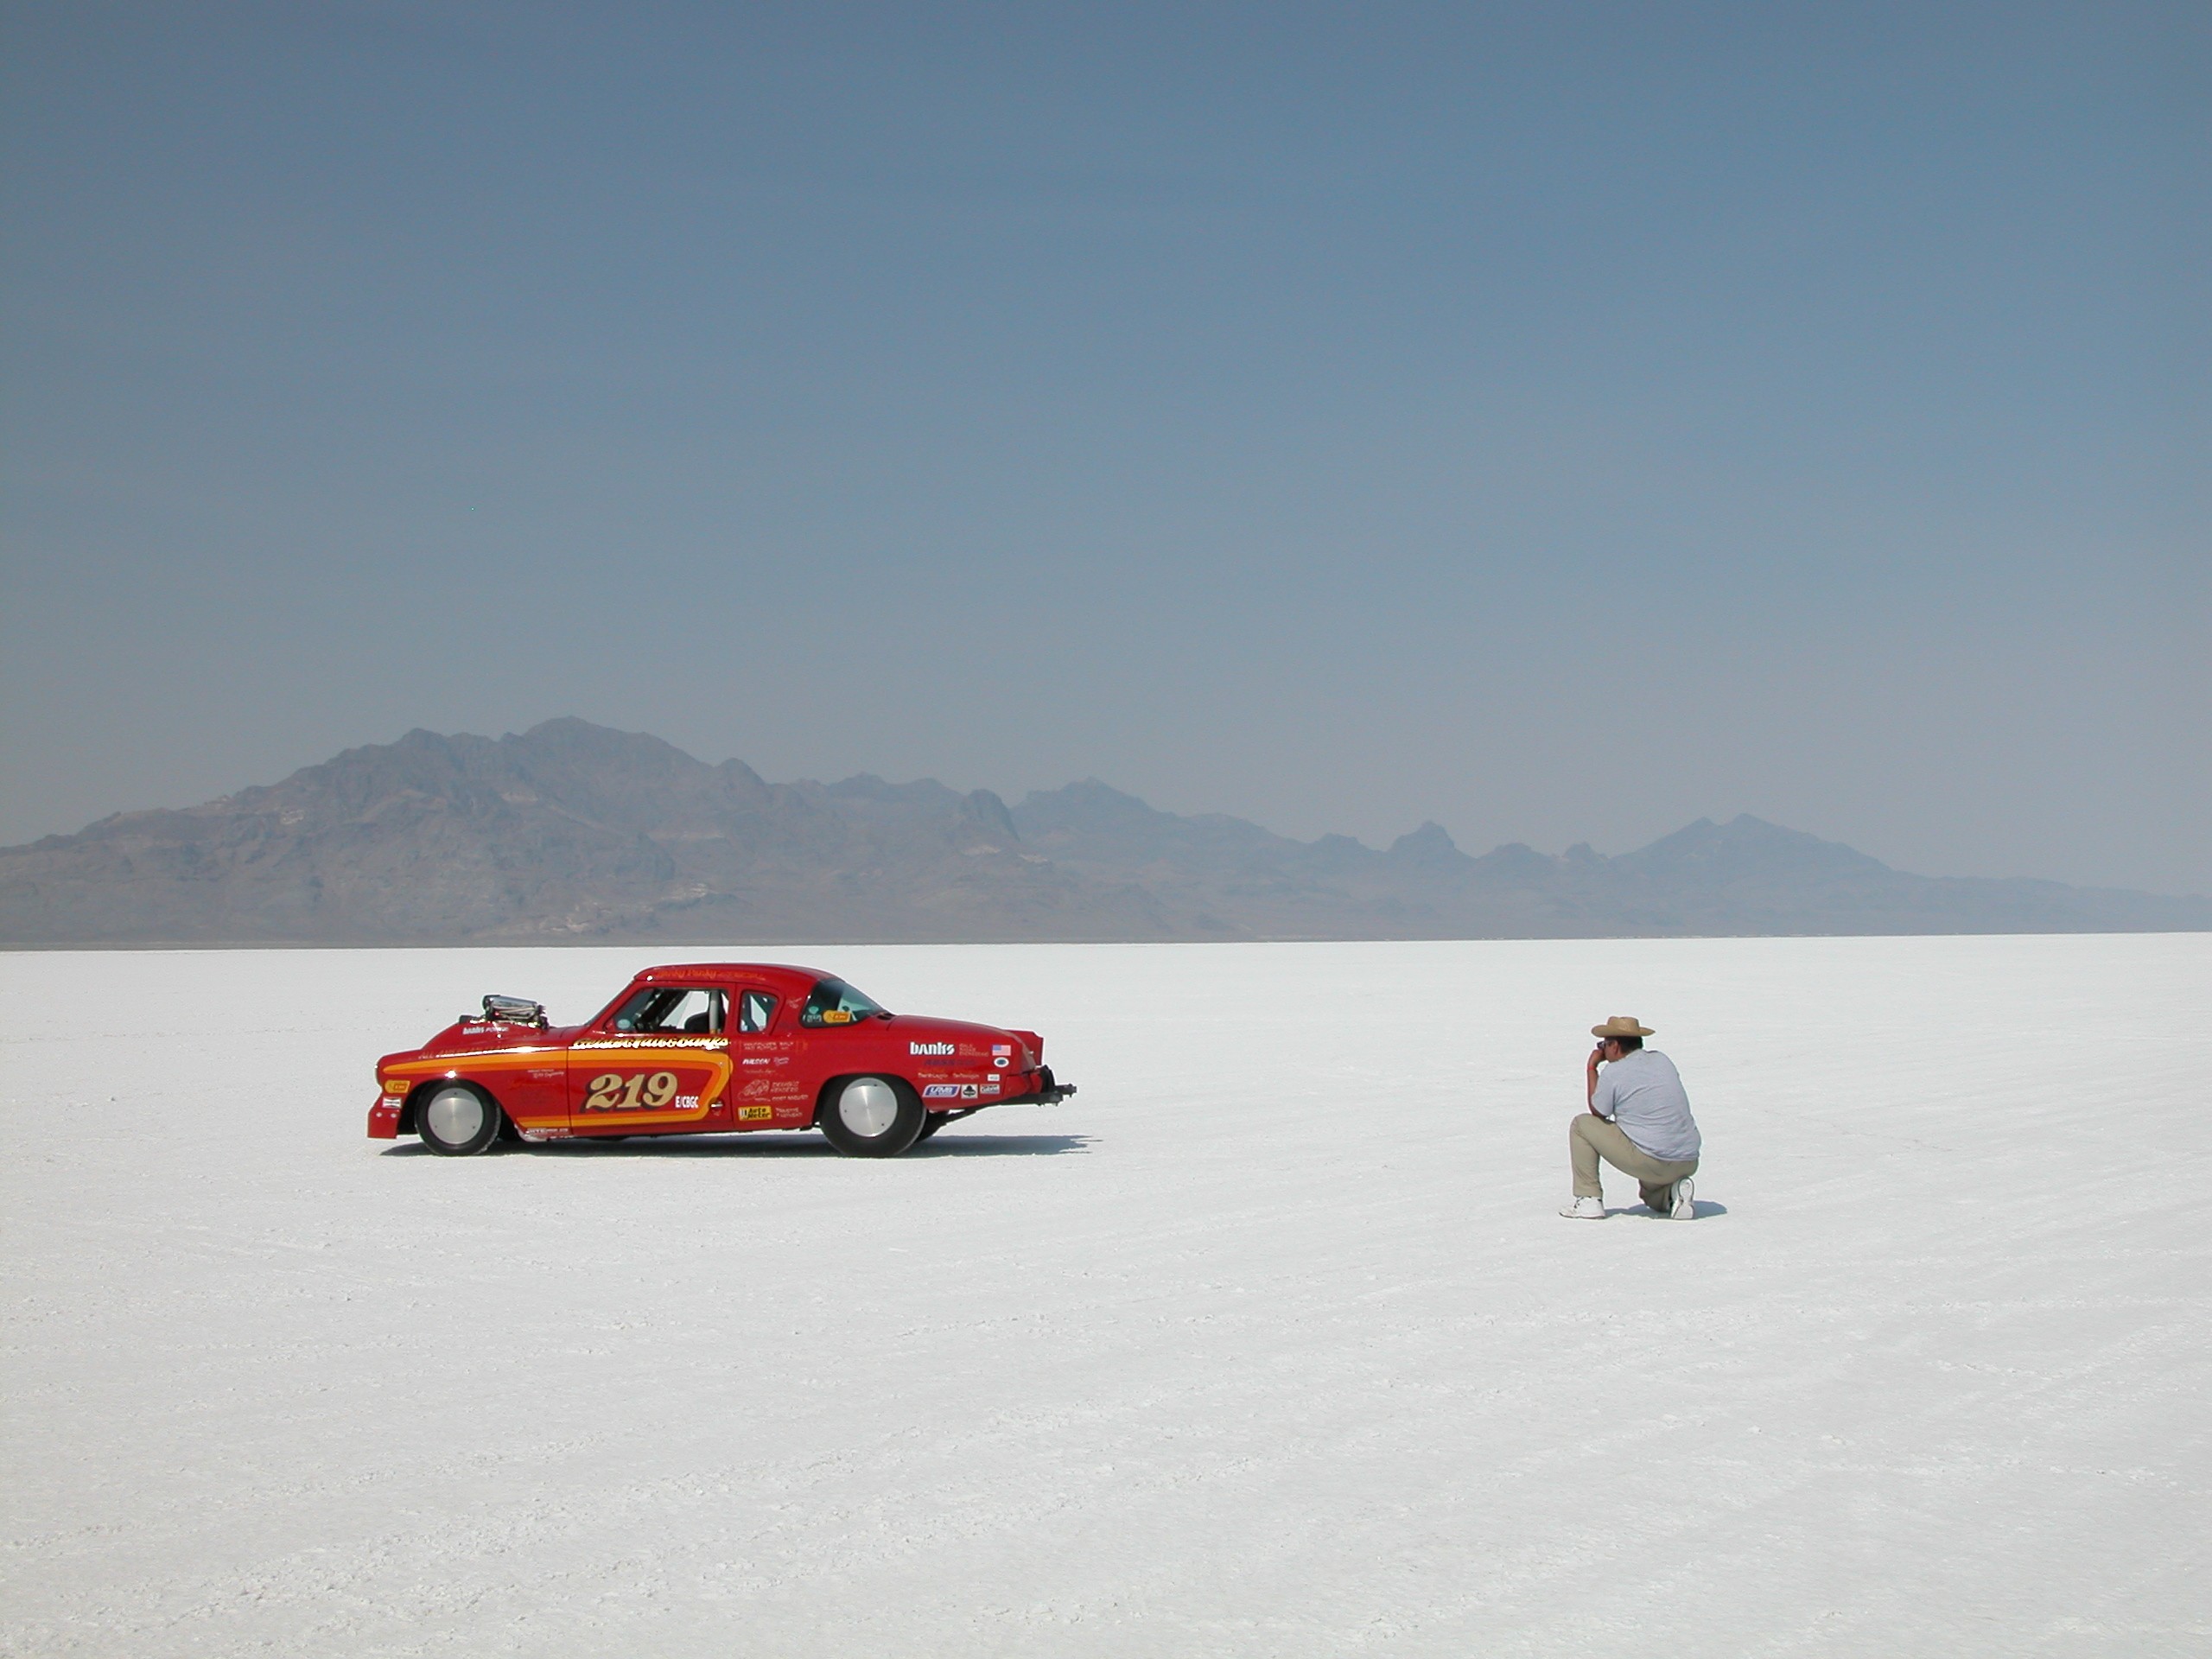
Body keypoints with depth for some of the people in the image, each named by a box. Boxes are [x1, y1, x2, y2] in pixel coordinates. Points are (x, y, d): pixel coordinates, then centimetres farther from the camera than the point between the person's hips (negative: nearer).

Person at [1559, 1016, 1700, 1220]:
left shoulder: (1614, 1072, -6)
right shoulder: (1662, 1060, 12)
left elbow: (1598, 1112, 9)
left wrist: (1591, 1067, 17)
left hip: (1650, 1162, -7)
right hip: (1689, 1164, 7)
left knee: (1581, 1125, 10)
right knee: (1654, 1201, 39)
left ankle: (1588, 1200, 6)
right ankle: (1670, 1193, 5)